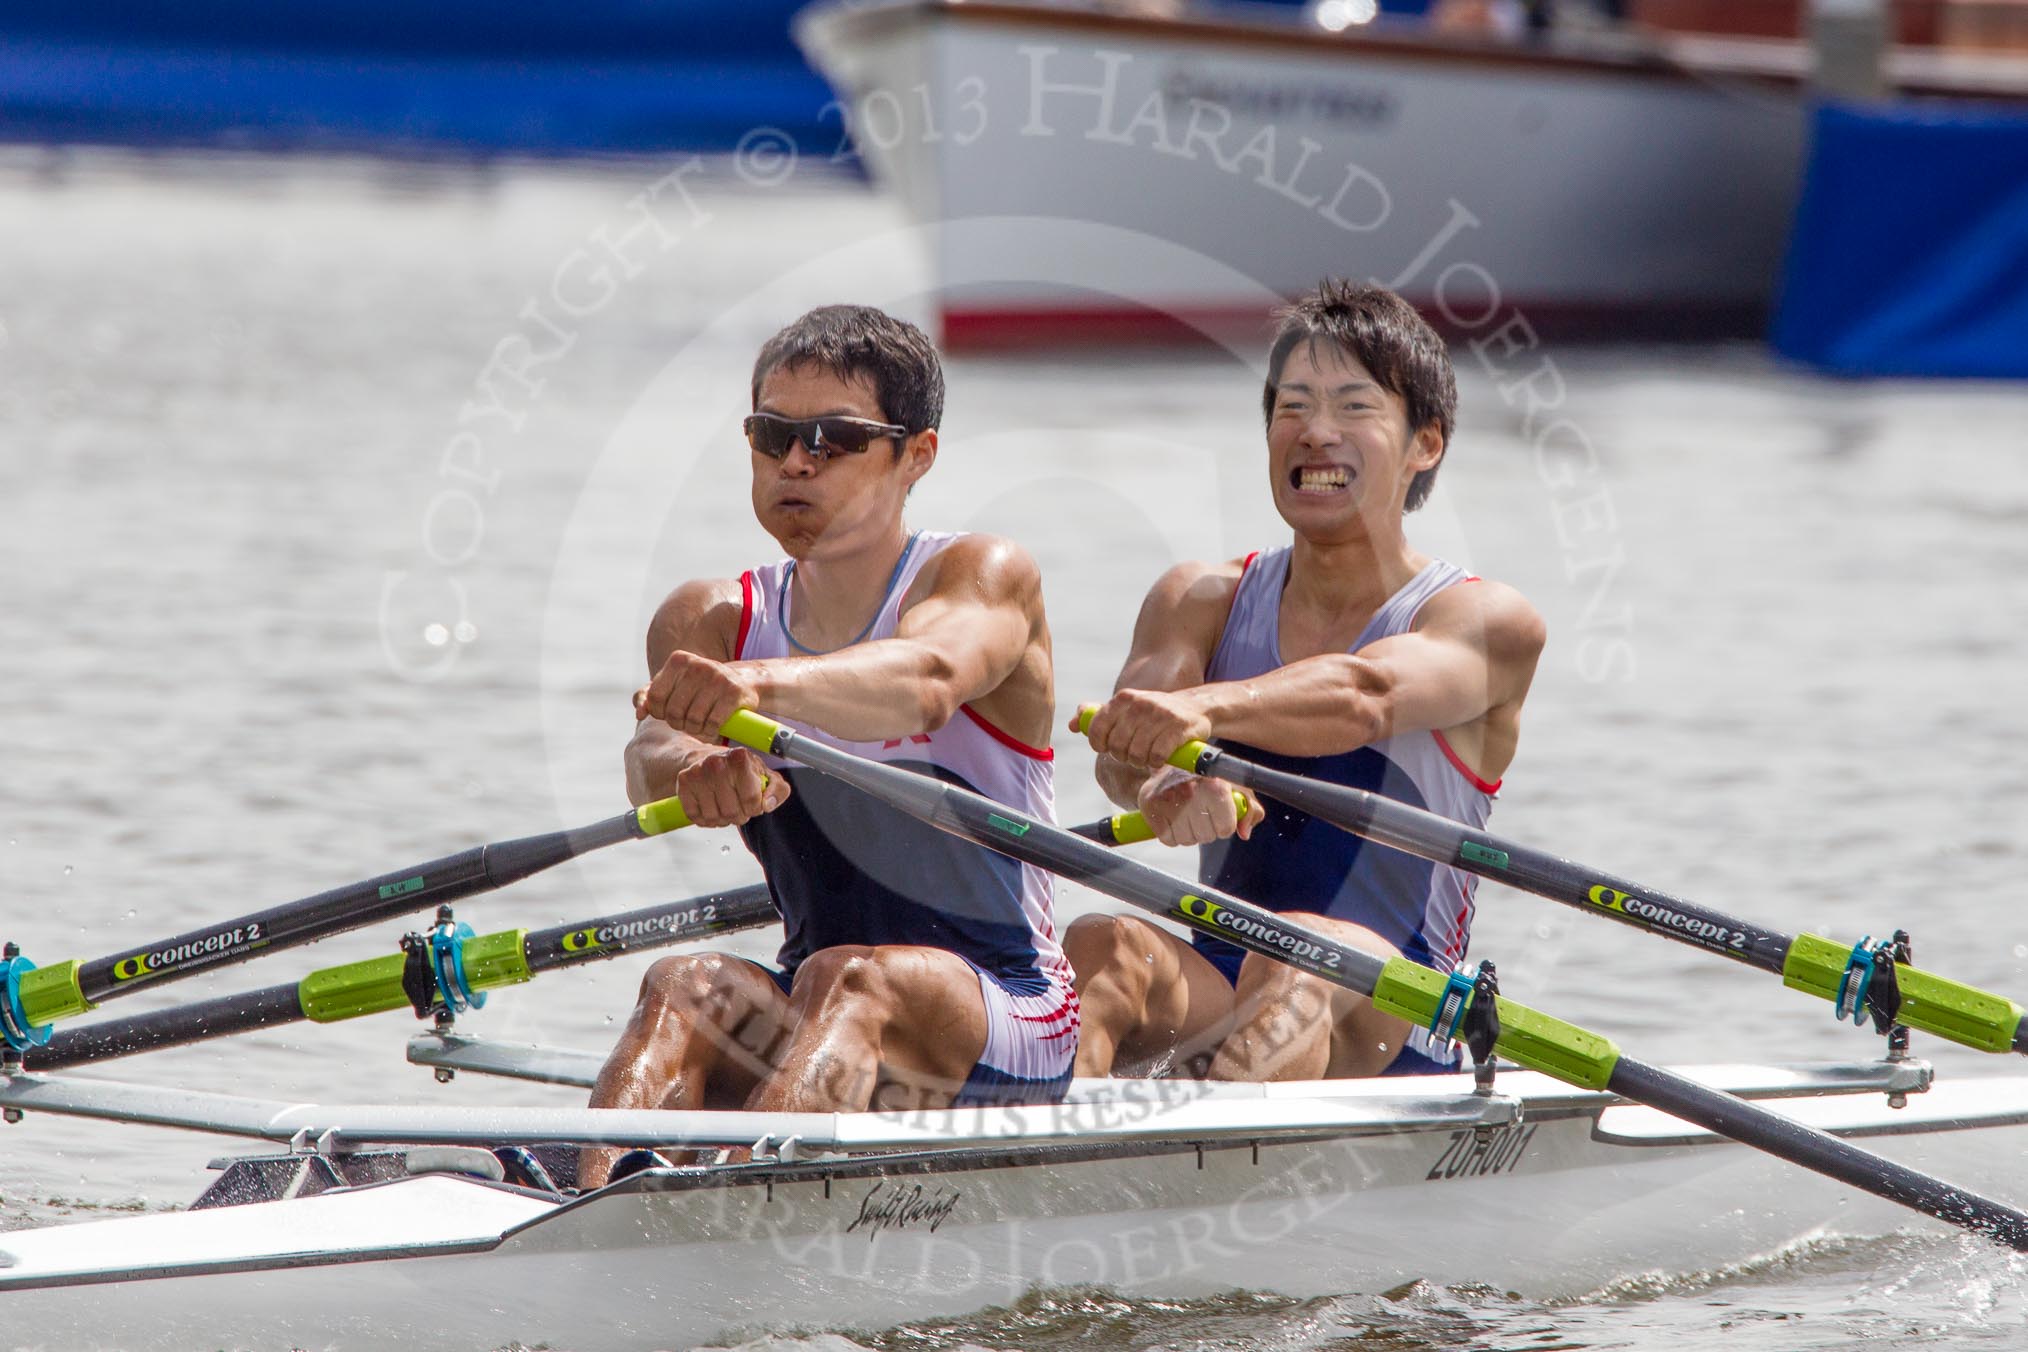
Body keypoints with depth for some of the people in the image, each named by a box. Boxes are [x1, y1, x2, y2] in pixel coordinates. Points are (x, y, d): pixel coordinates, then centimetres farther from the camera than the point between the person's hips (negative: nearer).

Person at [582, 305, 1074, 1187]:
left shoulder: (983, 577, -4)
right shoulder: (710, 620, 9)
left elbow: (928, 677, -29)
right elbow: (652, 751, -14)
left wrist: (760, 685, -50)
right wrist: (692, 768, -40)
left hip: (1006, 1028, -4)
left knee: (850, 980, -34)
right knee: (685, 988, -27)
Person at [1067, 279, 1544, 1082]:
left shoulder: (1488, 623, 0)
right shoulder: (1203, 601, 13)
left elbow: (1367, 697, -25)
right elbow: (1124, 741, -10)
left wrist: (1205, 709, -46)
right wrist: (1158, 782, -37)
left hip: (1399, 1026, -4)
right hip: (1217, 985, 4)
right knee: (1101, 949, -29)